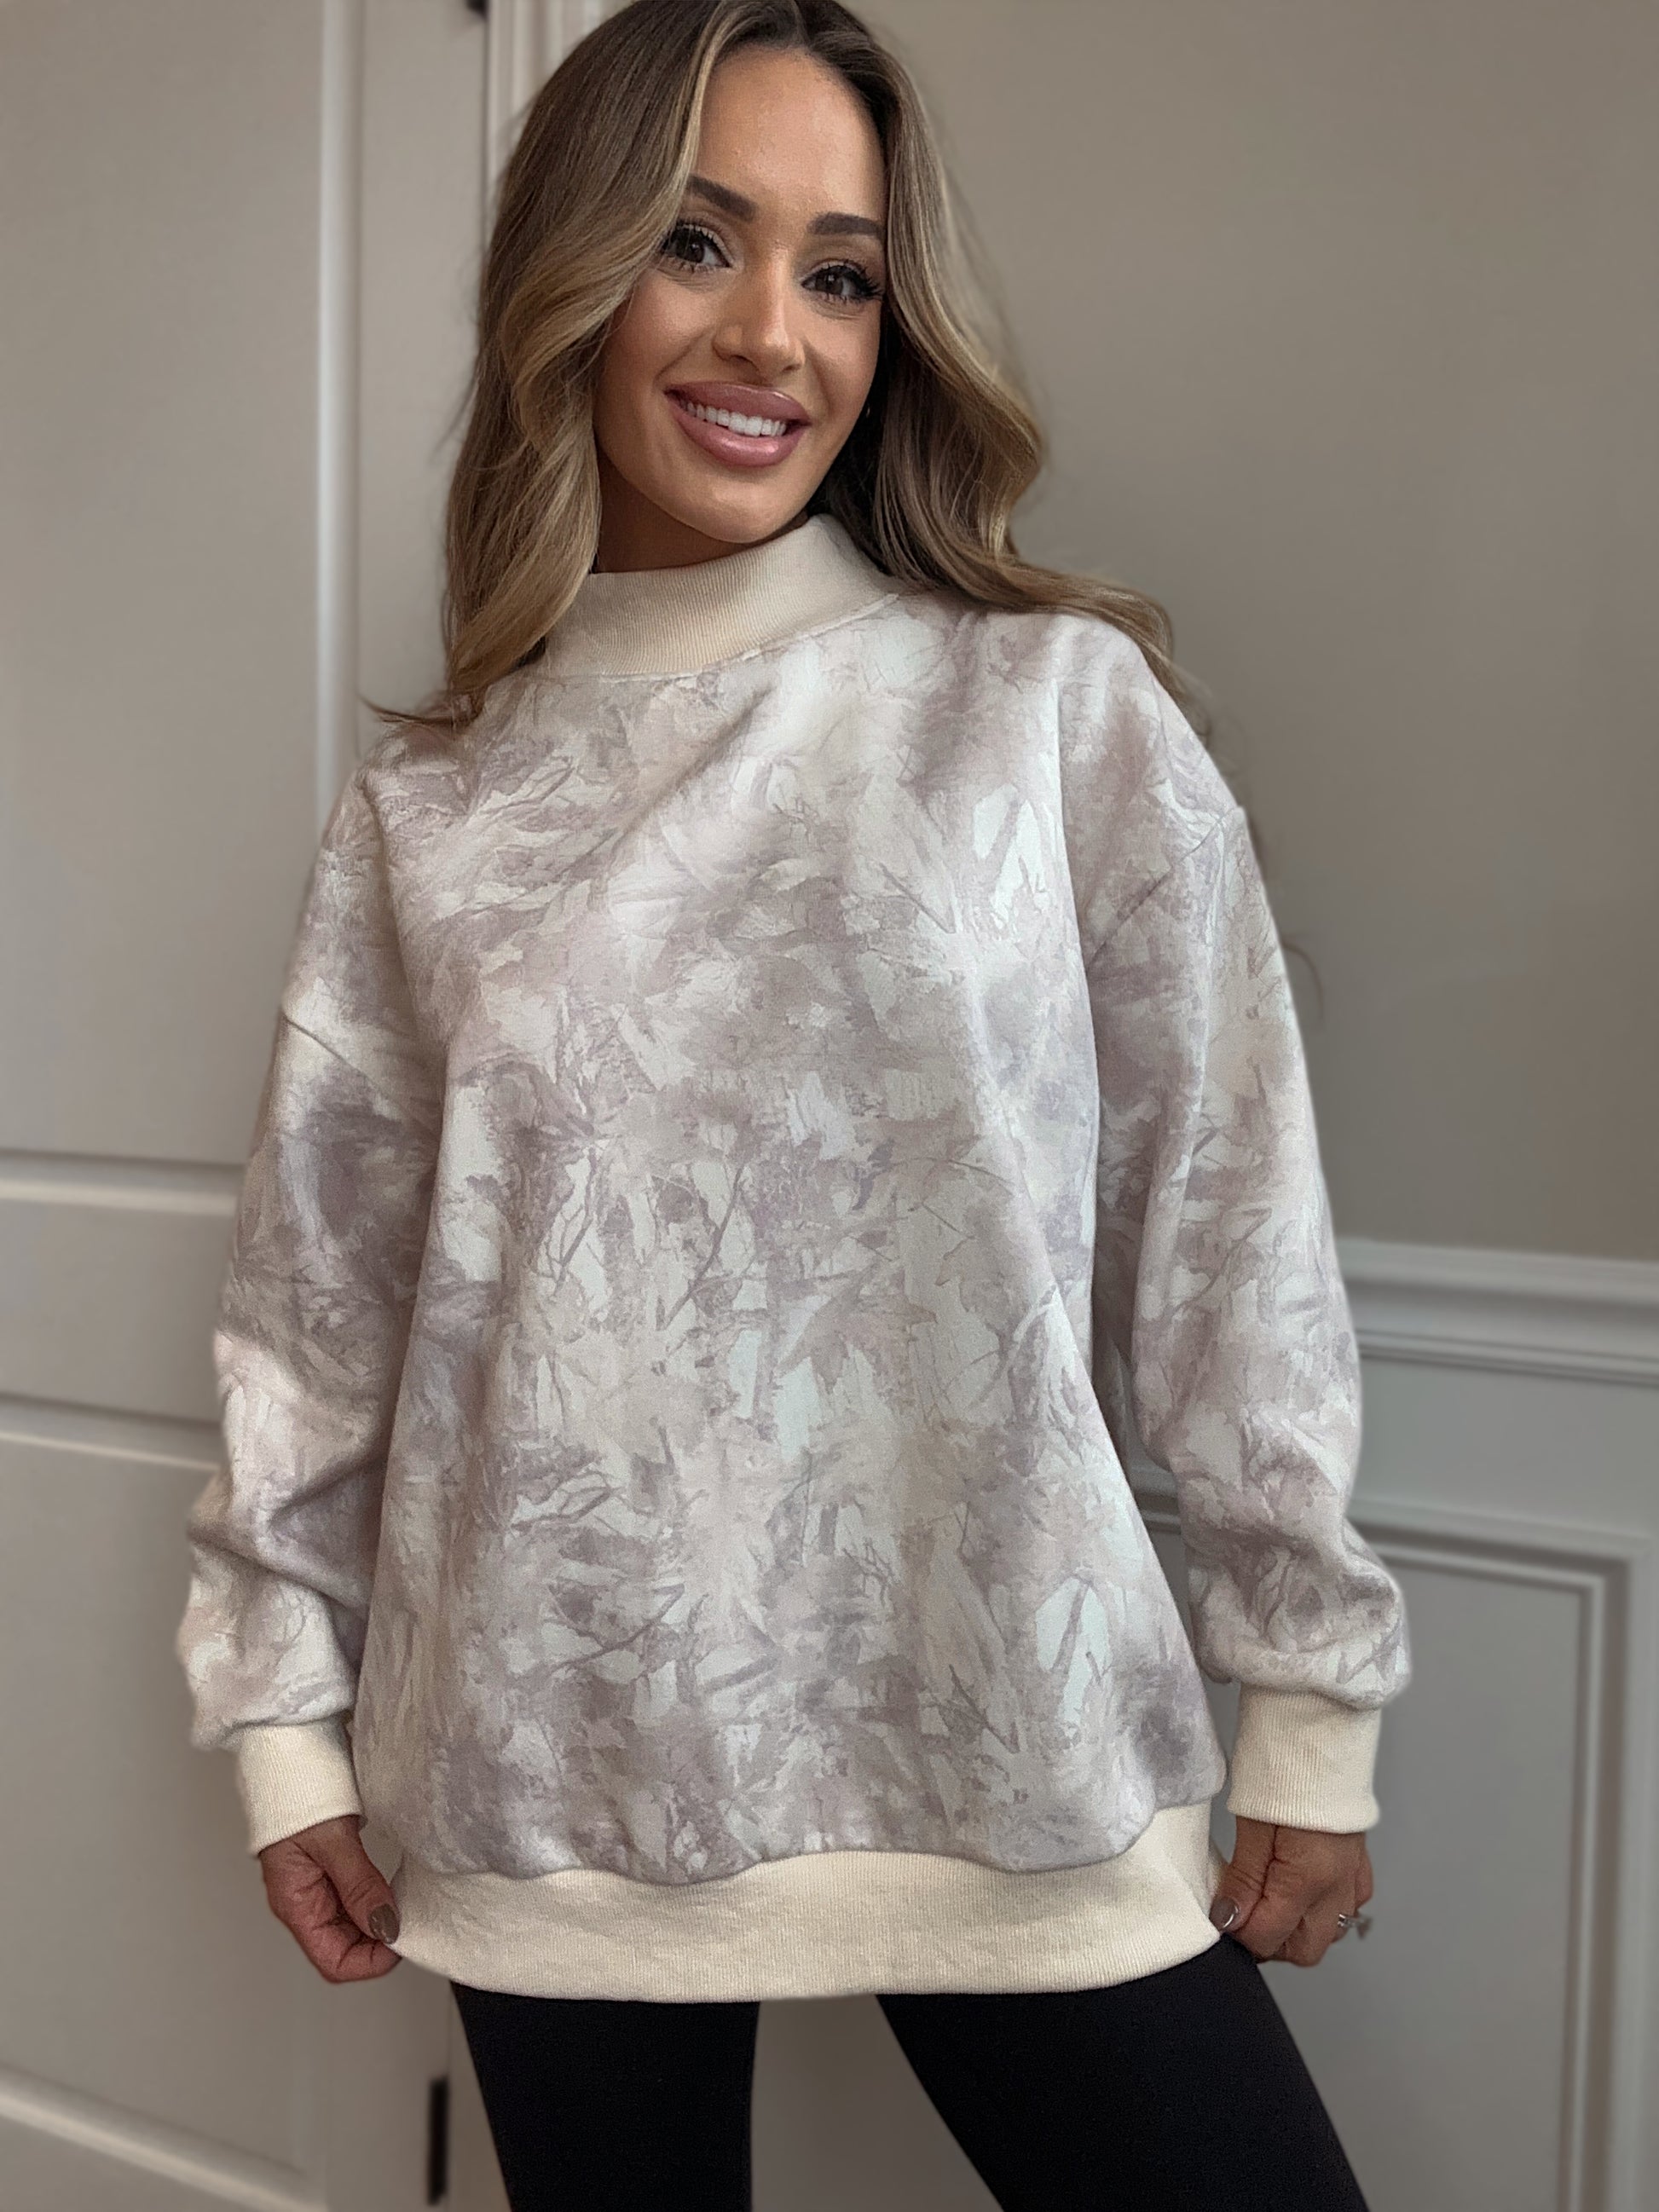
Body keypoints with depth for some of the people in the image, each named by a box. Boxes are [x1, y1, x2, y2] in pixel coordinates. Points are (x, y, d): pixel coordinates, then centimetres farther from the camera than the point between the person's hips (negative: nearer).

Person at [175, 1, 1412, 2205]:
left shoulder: (1063, 711, -3)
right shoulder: (429, 806, 5)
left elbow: (1231, 1231, -2)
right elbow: (322, 1279, 8)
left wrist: (1310, 1705, 0)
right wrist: (285, 1711, 9)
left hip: (1010, 1753, -1)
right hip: (557, 1769, 2)